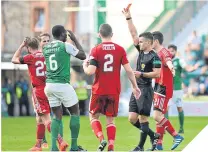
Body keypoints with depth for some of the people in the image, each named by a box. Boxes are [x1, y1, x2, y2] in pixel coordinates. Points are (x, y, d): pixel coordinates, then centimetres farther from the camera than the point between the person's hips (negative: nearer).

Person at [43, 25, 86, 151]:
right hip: (63, 85, -6)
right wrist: (75, 39, 11)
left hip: (49, 84, 6)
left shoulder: (46, 48, 9)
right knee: (75, 112, 9)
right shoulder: (65, 46, -8)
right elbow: (83, 56, 3)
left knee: (57, 116, 11)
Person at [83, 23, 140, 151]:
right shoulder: (120, 50, 0)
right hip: (114, 91, 2)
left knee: (93, 117, 13)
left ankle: (101, 139, -10)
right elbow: (129, 70, -3)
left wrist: (85, 66, 9)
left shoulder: (96, 50, -6)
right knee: (110, 120, 10)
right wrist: (135, 87, 7)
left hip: (99, 90, -2)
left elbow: (91, 71, -13)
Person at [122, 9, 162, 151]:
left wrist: (141, 74, -15)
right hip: (137, 89, 8)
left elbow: (157, 74, -16)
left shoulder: (154, 57, -11)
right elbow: (134, 34, 11)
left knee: (143, 119, -4)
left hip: (146, 90, -8)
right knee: (132, 118, 6)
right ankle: (153, 135, 21)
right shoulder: (141, 51, 10)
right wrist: (128, 18, 6)